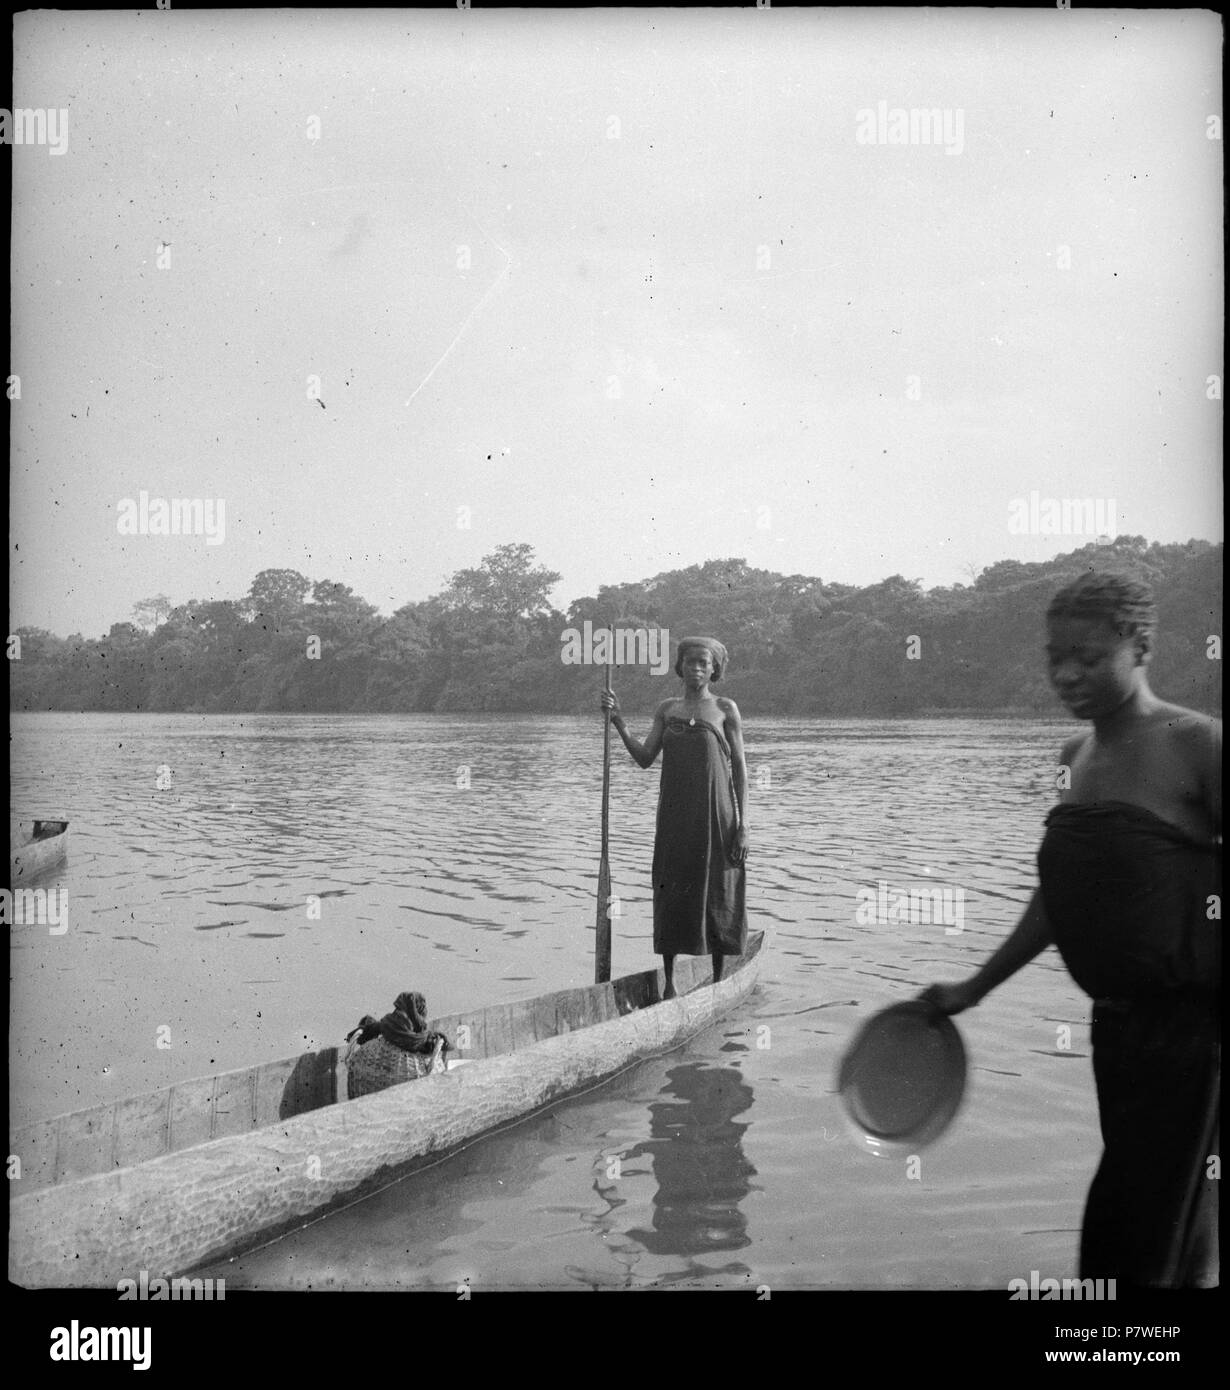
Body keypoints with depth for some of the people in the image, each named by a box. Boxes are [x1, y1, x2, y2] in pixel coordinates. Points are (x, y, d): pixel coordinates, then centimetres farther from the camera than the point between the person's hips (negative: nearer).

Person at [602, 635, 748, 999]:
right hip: (675, 817, 3)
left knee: (716, 893, 2)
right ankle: (668, 983, 13)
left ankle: (717, 984, 14)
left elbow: (739, 767, -1)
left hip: (715, 815, -2)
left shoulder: (725, 709, 1)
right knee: (671, 893, 3)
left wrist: (742, 824, -7)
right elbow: (644, 758, 6)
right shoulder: (667, 709, 10)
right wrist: (618, 721, -6)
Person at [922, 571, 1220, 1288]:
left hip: (1190, 1022, -7)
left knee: (1157, 1237, 1)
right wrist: (975, 988, 18)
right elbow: (1059, 897, 17)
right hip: (1117, 1021, 7)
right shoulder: (1077, 754, 10)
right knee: (1115, 1218, 15)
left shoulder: (1197, 745, -12)